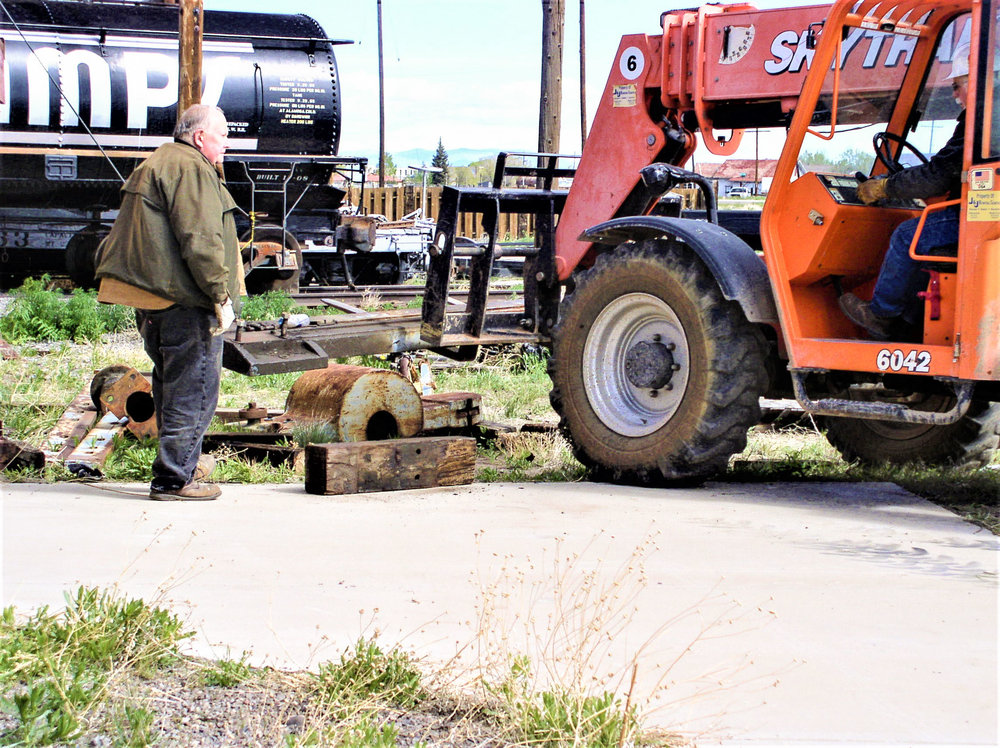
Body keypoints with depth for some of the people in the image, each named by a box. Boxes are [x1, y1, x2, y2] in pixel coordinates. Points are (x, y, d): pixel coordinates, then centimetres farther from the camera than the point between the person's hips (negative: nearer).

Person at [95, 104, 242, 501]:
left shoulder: (155, 164, 22)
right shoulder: (191, 170, -13)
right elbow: (200, 241, -21)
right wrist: (221, 295, -17)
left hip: (150, 300, 11)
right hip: (184, 303, -11)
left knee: (171, 383, 21)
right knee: (192, 389, -4)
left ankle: (182, 460, 34)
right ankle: (174, 479, -2)